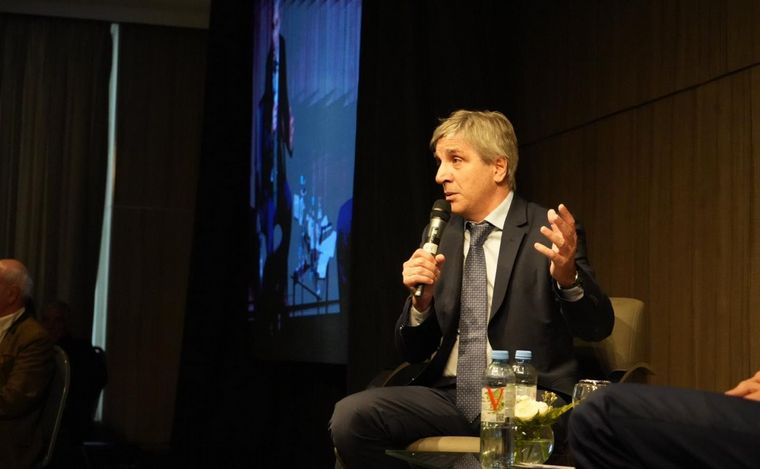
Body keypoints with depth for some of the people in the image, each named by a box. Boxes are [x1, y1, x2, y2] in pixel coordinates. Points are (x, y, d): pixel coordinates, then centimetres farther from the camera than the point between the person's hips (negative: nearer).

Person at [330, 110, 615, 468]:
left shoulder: (547, 233, 0)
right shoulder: (440, 237, 12)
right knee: (349, 416, -20)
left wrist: (567, 276, -28)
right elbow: (414, 352, 13)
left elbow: (597, 328, -8)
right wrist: (422, 299, -8)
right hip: (449, 395, 5)